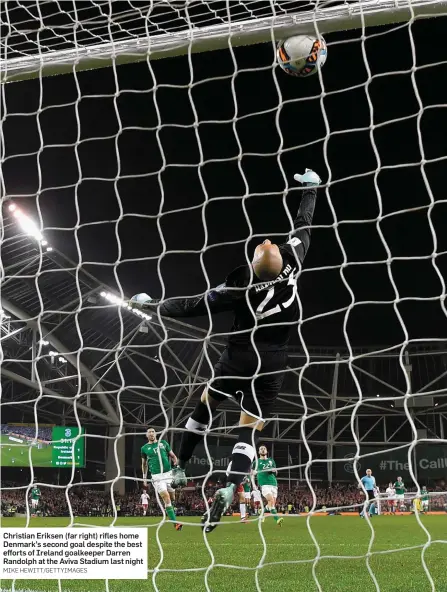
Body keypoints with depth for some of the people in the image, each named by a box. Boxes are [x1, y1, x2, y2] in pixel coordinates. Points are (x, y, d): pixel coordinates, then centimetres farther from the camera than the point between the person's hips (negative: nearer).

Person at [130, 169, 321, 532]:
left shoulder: (241, 285, -19)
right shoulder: (292, 265, -13)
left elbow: (194, 307, -15)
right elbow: (304, 227, 3)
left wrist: (151, 306, -2)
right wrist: (310, 190, 18)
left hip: (240, 359, -2)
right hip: (271, 366, 2)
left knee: (206, 405, 23)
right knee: (250, 429, 0)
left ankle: (180, 469, 28)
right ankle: (231, 488, -23)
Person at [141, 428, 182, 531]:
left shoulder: (163, 443, 10)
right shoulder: (144, 448, 7)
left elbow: (172, 455, 16)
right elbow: (144, 464, 17)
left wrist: (176, 464, -2)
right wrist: (144, 478, 14)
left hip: (168, 473, 3)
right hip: (157, 477, -3)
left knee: (172, 497, 5)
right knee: (166, 498, -15)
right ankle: (175, 523, -18)